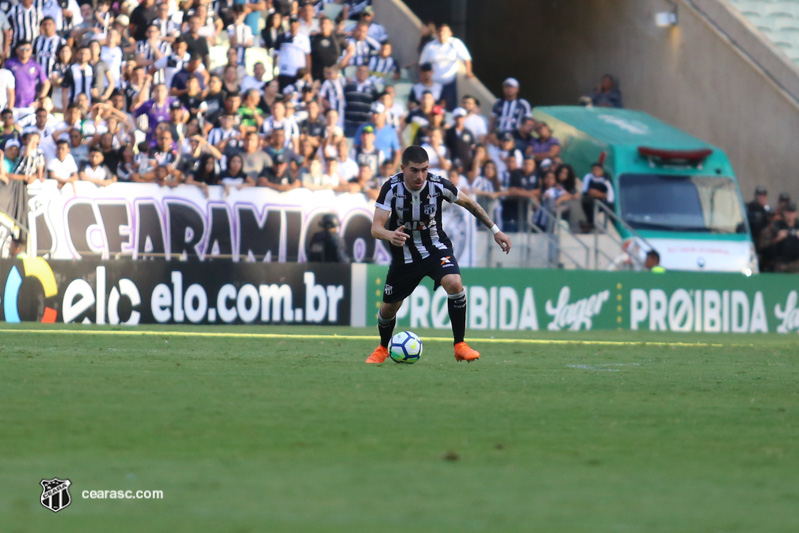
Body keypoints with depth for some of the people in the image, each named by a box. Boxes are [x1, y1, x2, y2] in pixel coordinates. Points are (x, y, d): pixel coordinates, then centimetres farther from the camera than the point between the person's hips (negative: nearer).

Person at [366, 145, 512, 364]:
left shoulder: (439, 185, -20)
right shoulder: (391, 188, -23)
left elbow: (469, 203, 0)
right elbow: (376, 228, -27)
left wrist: (495, 230, 4)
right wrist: (391, 236, -50)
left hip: (435, 247, 0)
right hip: (404, 253, 1)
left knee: (454, 283, -29)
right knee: (389, 307, 10)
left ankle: (460, 346, -16)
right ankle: (383, 348, 43)